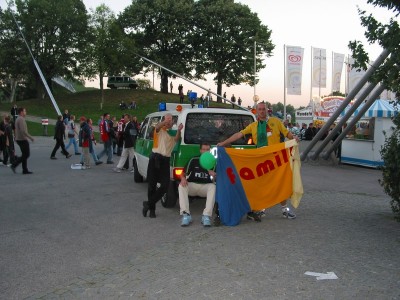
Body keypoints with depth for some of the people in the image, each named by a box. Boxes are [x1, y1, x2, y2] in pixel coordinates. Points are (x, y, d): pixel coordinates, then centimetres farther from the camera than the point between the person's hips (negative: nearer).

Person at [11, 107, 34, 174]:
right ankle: (14, 165, -6)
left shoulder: (17, 119, 16)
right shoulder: (21, 119, -16)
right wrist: (31, 137, -19)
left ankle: (25, 170, 10)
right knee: (26, 154, -4)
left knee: (25, 155, 10)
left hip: (19, 139, 10)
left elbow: (16, 130, 21)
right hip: (23, 139, -10)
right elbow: (23, 131, -25)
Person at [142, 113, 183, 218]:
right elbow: (157, 126, -20)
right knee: (152, 184, 3)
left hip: (165, 160, 3)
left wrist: (179, 130, -29)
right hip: (155, 158, -3)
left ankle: (149, 204, 8)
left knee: (165, 185, -6)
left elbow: (177, 139, -8)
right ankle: (152, 208, 16)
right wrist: (165, 122, -42)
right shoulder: (160, 130, 4)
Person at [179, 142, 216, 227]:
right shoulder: (194, 160, 3)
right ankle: (186, 214, -35)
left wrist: (214, 175, -30)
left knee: (213, 187, -32)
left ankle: (206, 216, -38)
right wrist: (183, 178, -23)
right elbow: (184, 173, 2)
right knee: (181, 186, -29)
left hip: (205, 186, 0)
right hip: (192, 185, 1)